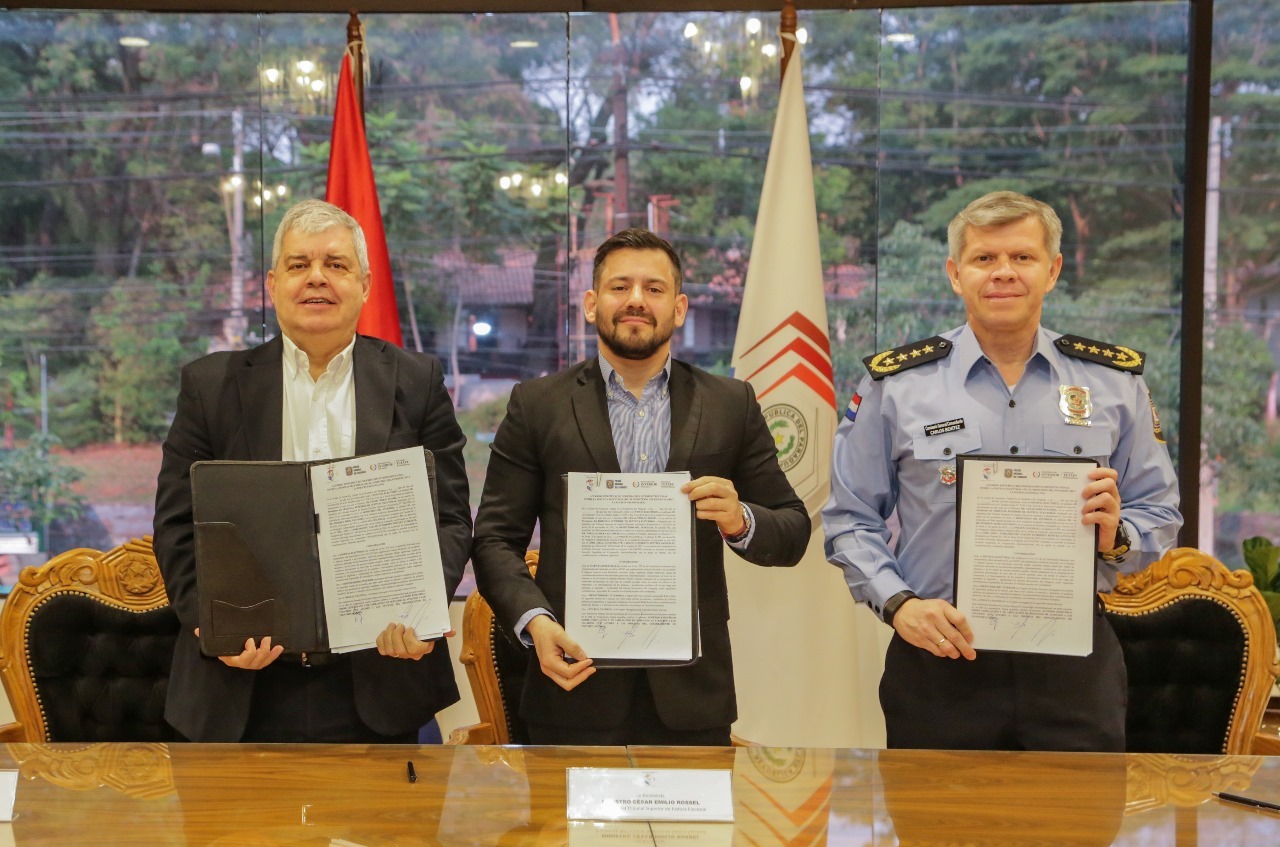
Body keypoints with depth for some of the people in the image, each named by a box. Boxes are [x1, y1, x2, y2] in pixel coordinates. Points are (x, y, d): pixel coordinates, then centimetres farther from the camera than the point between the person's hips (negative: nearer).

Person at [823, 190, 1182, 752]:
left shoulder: (1115, 382, 6)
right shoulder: (896, 384, 1)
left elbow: (1159, 514, 10)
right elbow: (850, 521, 3)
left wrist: (1115, 537, -12)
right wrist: (898, 603, -11)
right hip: (938, 659, -1)